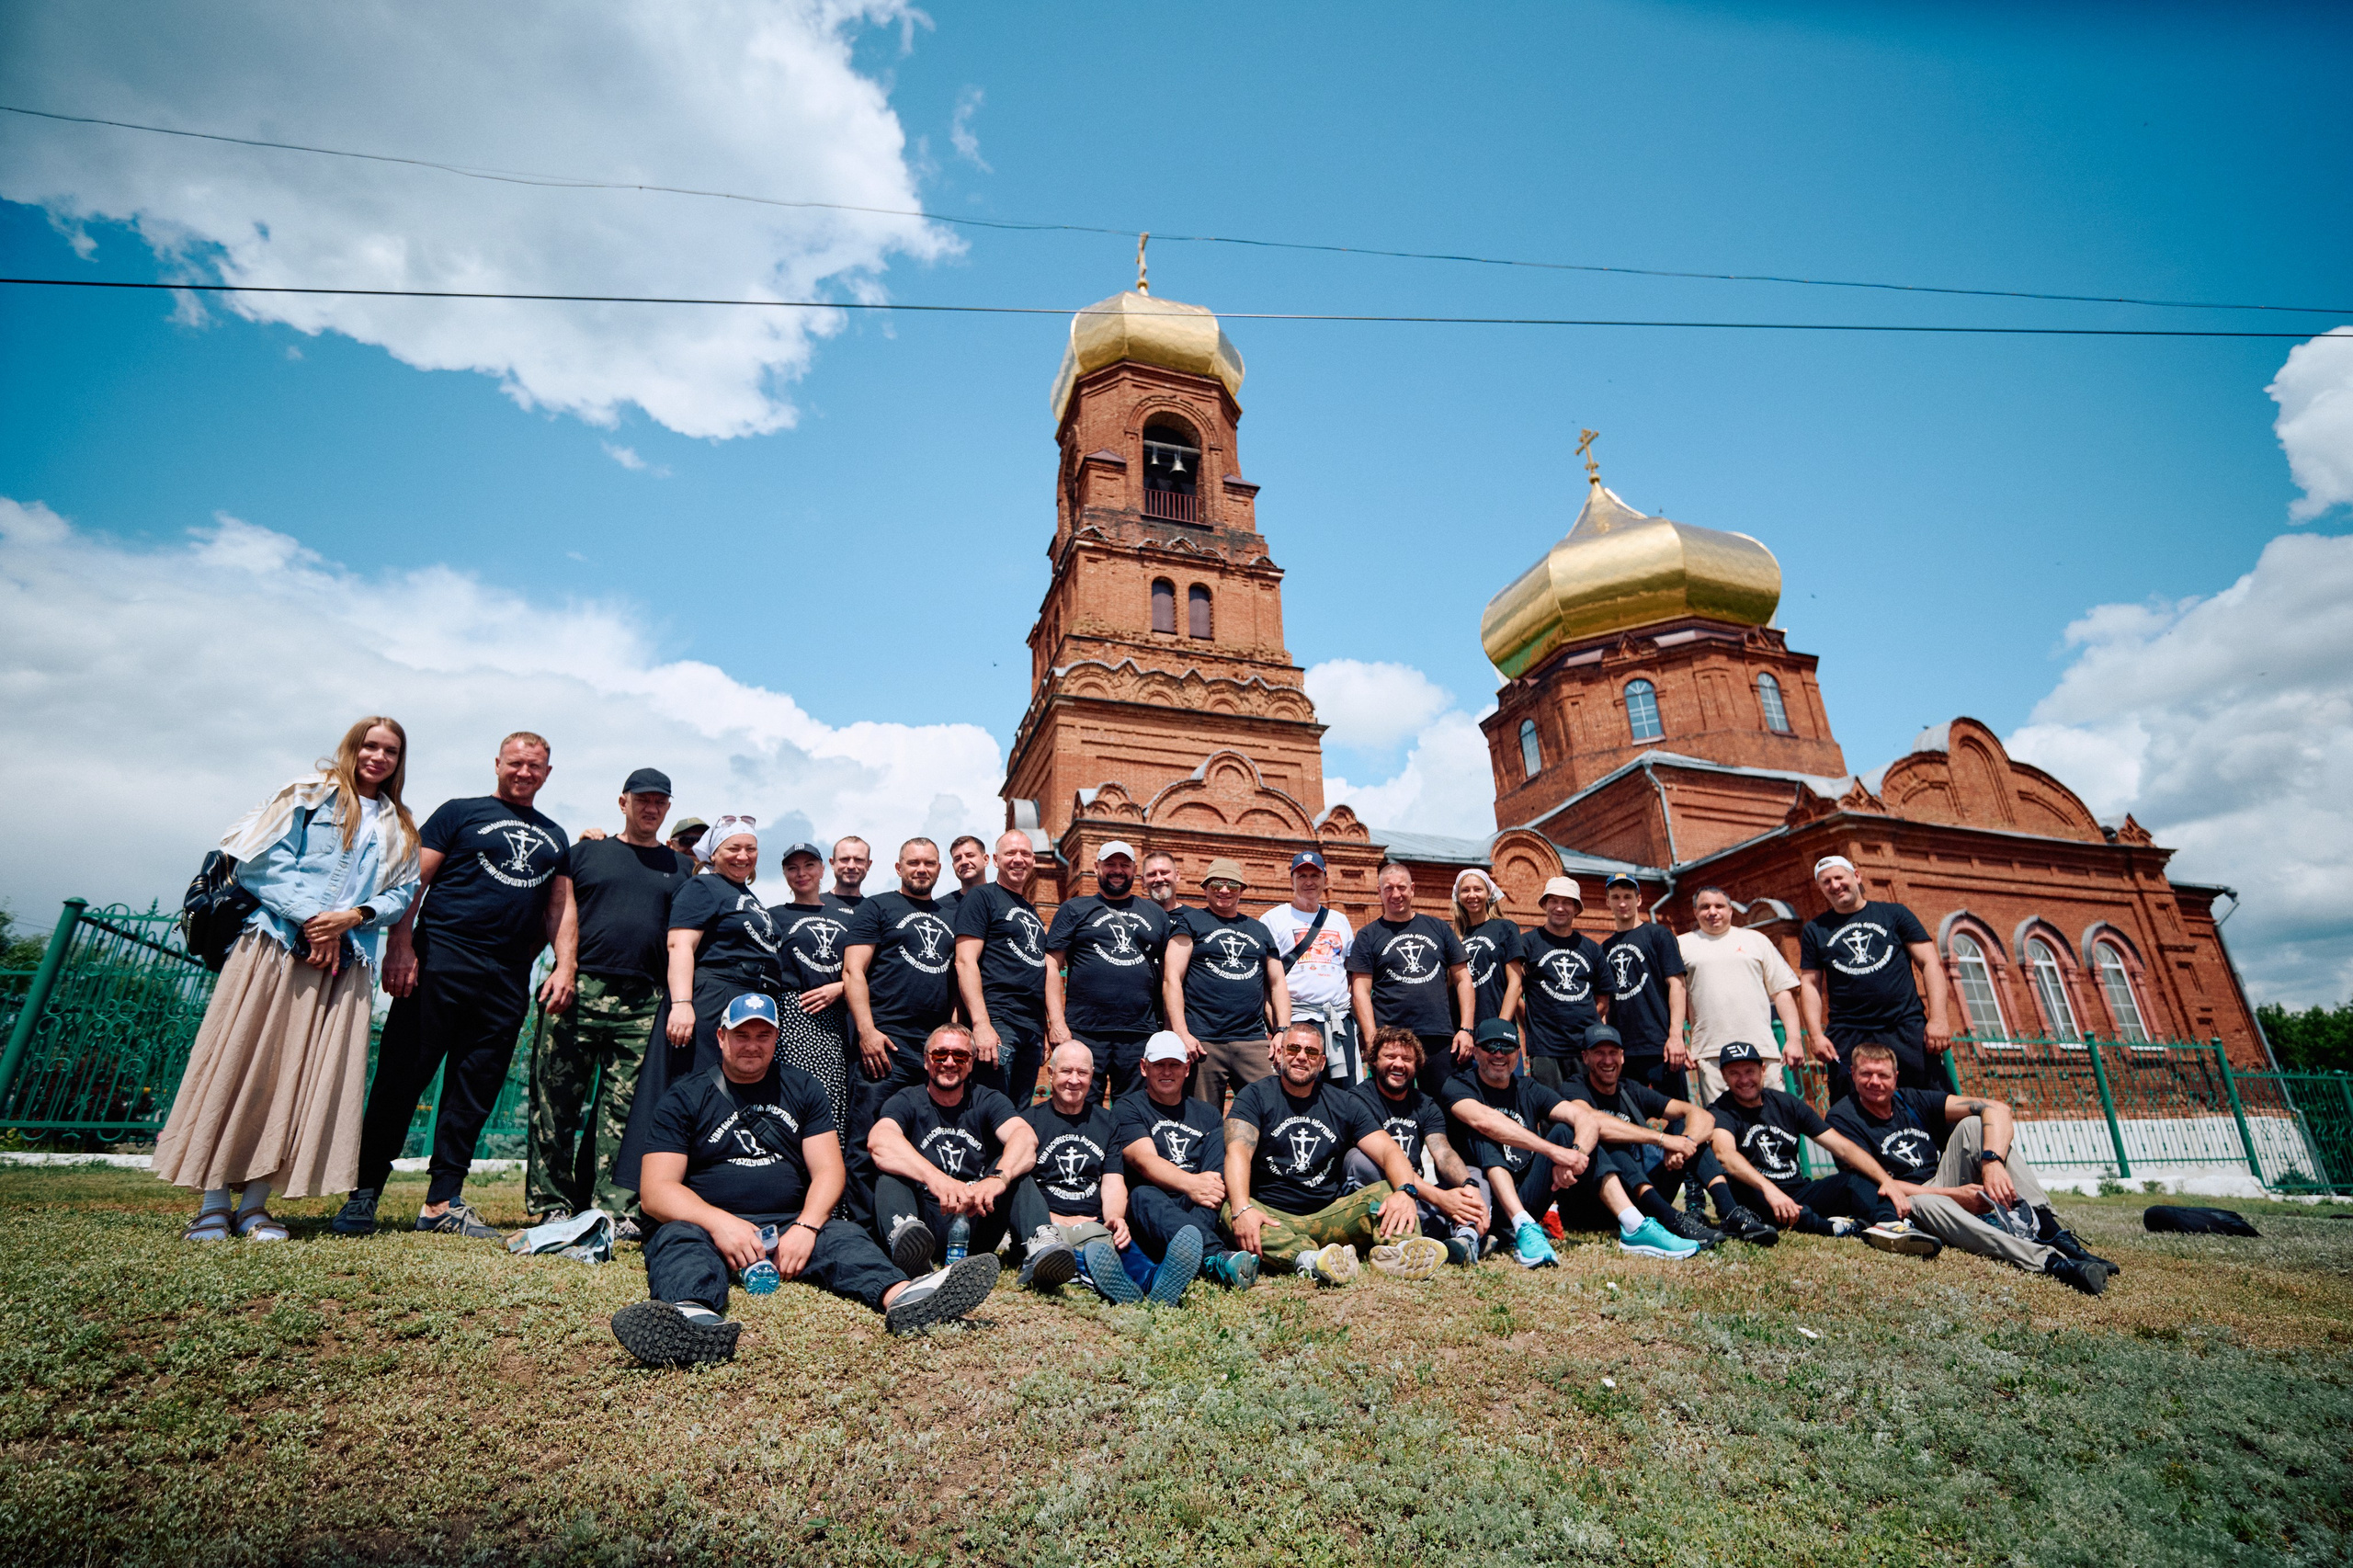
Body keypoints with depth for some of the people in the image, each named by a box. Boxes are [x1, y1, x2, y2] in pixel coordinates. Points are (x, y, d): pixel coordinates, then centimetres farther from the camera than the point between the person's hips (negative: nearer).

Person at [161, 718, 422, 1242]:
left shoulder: (400, 830, 19)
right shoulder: (308, 795, 8)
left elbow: (402, 894, 10)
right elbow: (260, 861, -2)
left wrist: (353, 915, -9)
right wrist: (309, 915, -11)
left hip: (345, 960, 3)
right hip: (275, 946, -3)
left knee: (309, 1074, -1)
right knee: (241, 1064, -3)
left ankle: (254, 1203, 6)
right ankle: (212, 1203, 4)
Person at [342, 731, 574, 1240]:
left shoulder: (554, 838, 19)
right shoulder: (460, 813, 8)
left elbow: (561, 909, 16)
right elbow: (414, 879, 0)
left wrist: (565, 966, 2)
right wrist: (400, 945, -12)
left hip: (509, 981, 4)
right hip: (441, 961, -3)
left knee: (474, 1093, 5)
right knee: (402, 1078, -2)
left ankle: (442, 1202, 13)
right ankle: (364, 1192, 10)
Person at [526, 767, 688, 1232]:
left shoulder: (682, 867, 16)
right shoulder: (585, 851, 12)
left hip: (644, 1003, 1)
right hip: (578, 991, 0)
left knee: (625, 1107, 0)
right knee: (558, 1100, 2)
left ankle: (617, 1207, 4)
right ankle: (551, 1203, 13)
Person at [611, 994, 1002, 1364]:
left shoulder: (802, 1089, 15)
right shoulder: (683, 1099, 8)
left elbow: (827, 1172, 8)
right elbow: (657, 1191, -3)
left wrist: (805, 1226, -14)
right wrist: (719, 1222, -22)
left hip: (793, 1225, 2)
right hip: (708, 1225, -1)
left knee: (843, 1237, -28)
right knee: (678, 1241, -34)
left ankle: (903, 1298, -58)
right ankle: (695, 1317, -68)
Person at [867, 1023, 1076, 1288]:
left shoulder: (988, 1101, 8)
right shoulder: (906, 1102, 2)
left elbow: (1026, 1137, -15)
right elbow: (879, 1140, -23)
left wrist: (998, 1176, -38)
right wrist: (935, 1178, -42)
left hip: (978, 1219, 2)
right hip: (924, 1223, -1)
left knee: (1017, 1162, -16)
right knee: (889, 1163, -21)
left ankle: (1039, 1243, -36)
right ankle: (902, 1232, -49)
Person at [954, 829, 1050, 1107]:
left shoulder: (1031, 911, 22)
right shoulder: (982, 898, 0)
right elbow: (965, 962, -10)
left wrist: (1043, 1032, 19)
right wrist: (981, 1024, -20)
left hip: (1033, 1029, 7)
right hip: (997, 1022, -7)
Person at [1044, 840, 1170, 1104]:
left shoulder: (1156, 914, 17)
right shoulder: (1074, 910, 9)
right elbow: (1052, 966, 2)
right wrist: (1056, 1022, -9)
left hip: (1140, 1036, 2)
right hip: (1085, 1033, -2)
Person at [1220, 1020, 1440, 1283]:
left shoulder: (1343, 1102, 10)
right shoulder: (1256, 1096, 1)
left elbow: (1388, 1150, 0)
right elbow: (1238, 1151, -15)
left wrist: (1406, 1191, -23)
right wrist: (1242, 1209, -34)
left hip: (1329, 1217, 3)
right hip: (1272, 1218, -3)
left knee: (1387, 1190, -18)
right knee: (1230, 1210, -33)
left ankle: (1403, 1247, -48)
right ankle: (1308, 1259, -54)